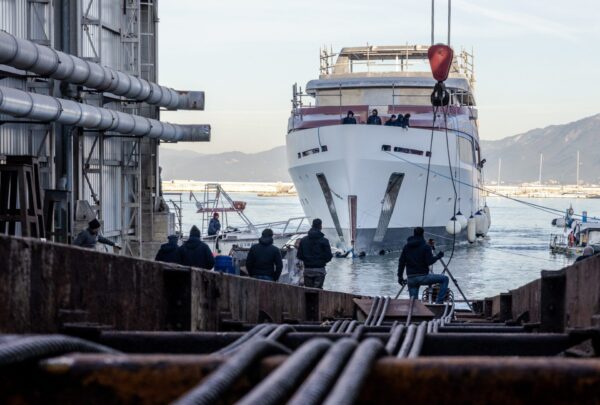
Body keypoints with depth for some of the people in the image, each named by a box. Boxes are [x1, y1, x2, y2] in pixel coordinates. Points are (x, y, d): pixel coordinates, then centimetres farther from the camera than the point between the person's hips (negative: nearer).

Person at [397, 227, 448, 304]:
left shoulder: (406, 247, 11)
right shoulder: (425, 246, -5)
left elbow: (401, 262, 10)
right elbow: (429, 261, -11)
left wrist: (400, 277, 17)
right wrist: (438, 256, 6)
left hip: (410, 278, 5)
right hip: (422, 277, -5)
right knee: (444, 279, 4)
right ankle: (439, 302, -5)